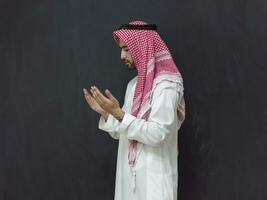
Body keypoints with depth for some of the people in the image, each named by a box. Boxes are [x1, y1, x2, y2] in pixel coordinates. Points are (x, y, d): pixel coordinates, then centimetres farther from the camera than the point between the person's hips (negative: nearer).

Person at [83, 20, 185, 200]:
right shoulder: (134, 84, 12)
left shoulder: (166, 85, -14)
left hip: (153, 177, -8)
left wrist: (118, 113, -23)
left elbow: (156, 134, -22)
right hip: (130, 173, 8)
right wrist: (105, 113, 1)